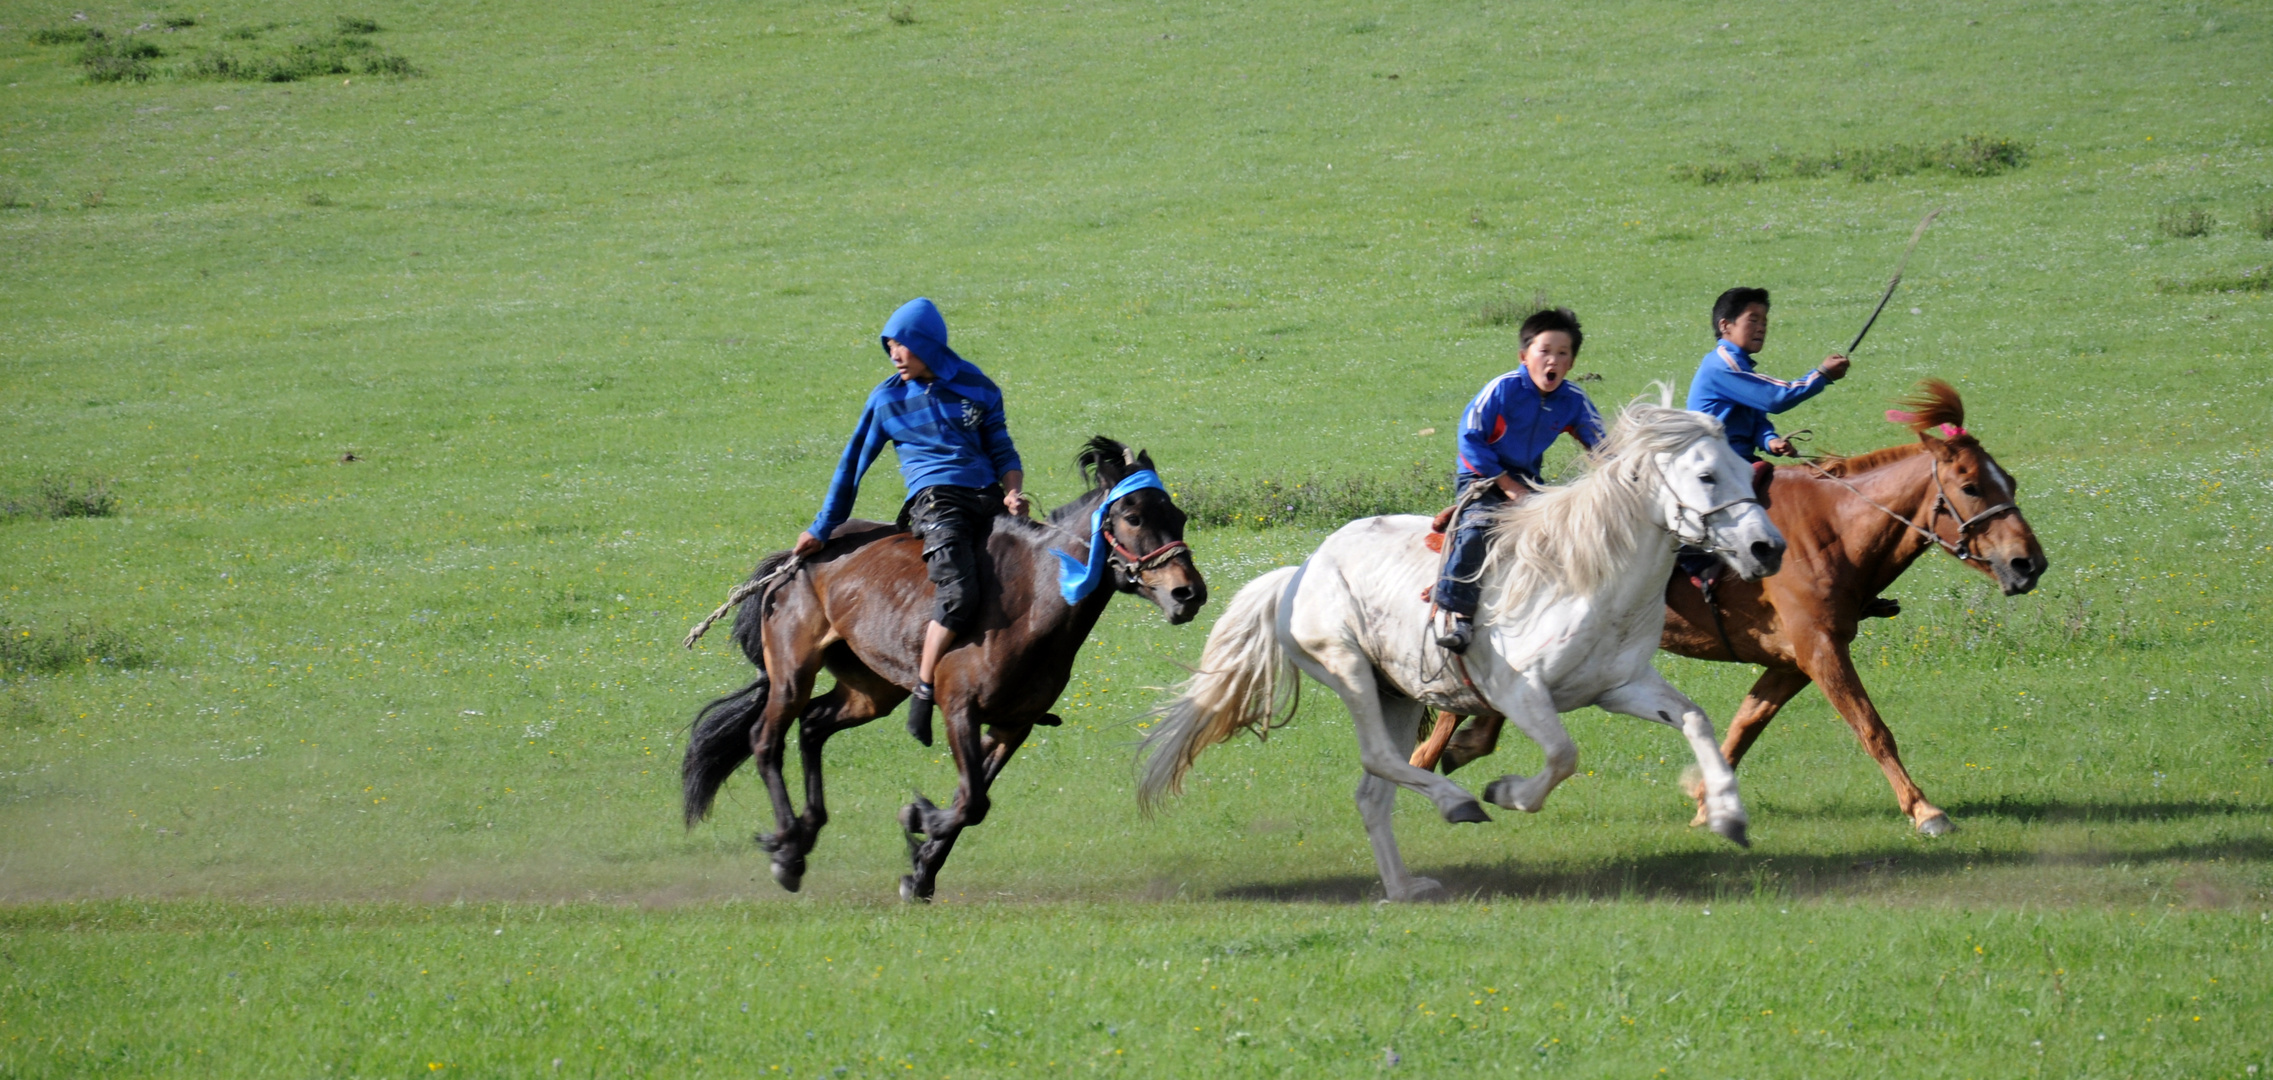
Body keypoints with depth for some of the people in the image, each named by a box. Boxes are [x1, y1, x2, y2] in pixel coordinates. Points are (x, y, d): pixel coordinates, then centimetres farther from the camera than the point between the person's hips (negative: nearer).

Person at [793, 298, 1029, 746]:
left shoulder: (976, 388, 12)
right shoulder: (888, 400, 8)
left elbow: (1002, 449, 18)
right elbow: (853, 464, 15)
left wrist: (1012, 492, -4)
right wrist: (821, 530, 19)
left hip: (988, 501, 3)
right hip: (934, 499, -3)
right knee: (959, 593, -28)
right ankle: (922, 693, -17)